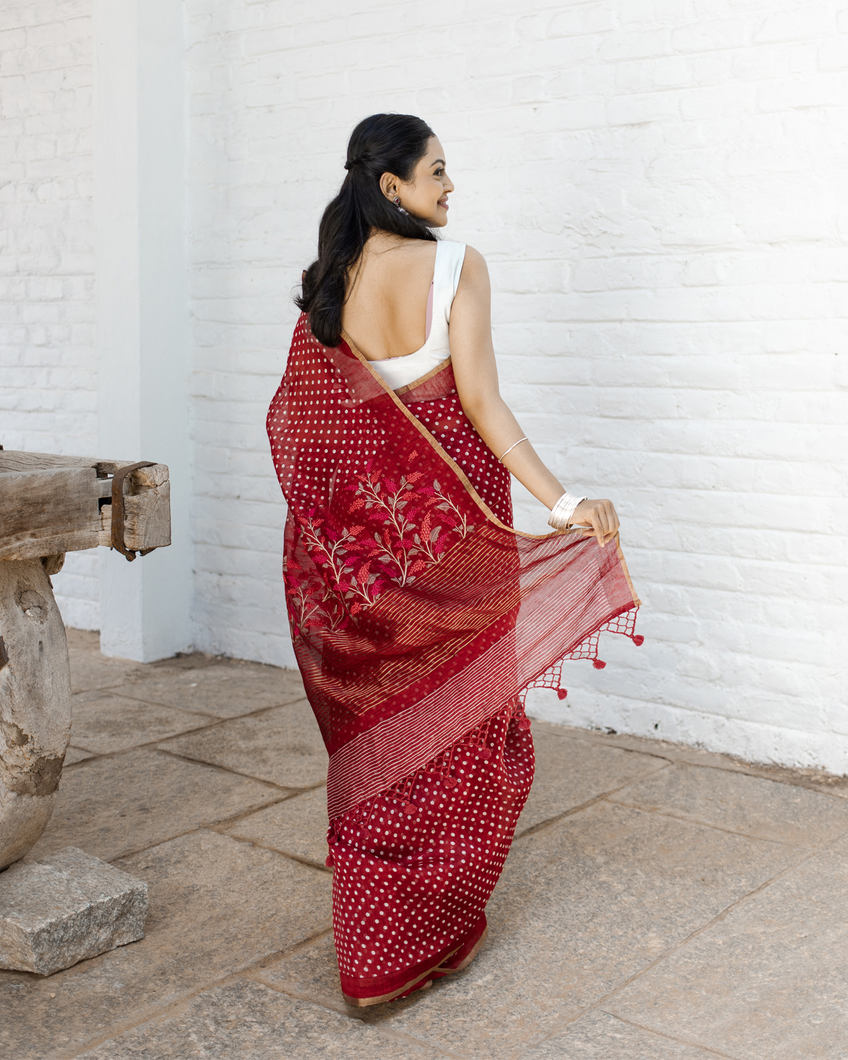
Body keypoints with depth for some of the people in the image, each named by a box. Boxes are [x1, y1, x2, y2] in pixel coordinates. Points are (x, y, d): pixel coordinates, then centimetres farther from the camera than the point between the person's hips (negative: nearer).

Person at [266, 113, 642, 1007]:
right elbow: (480, 403, -19)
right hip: (452, 526, -5)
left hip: (366, 525, 5)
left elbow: (296, 419, 5)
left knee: (378, 725, 16)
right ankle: (433, 937, 20)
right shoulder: (456, 267, -12)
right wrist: (563, 503, -20)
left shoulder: (327, 284, 3)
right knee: (457, 721, 9)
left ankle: (370, 950, 30)